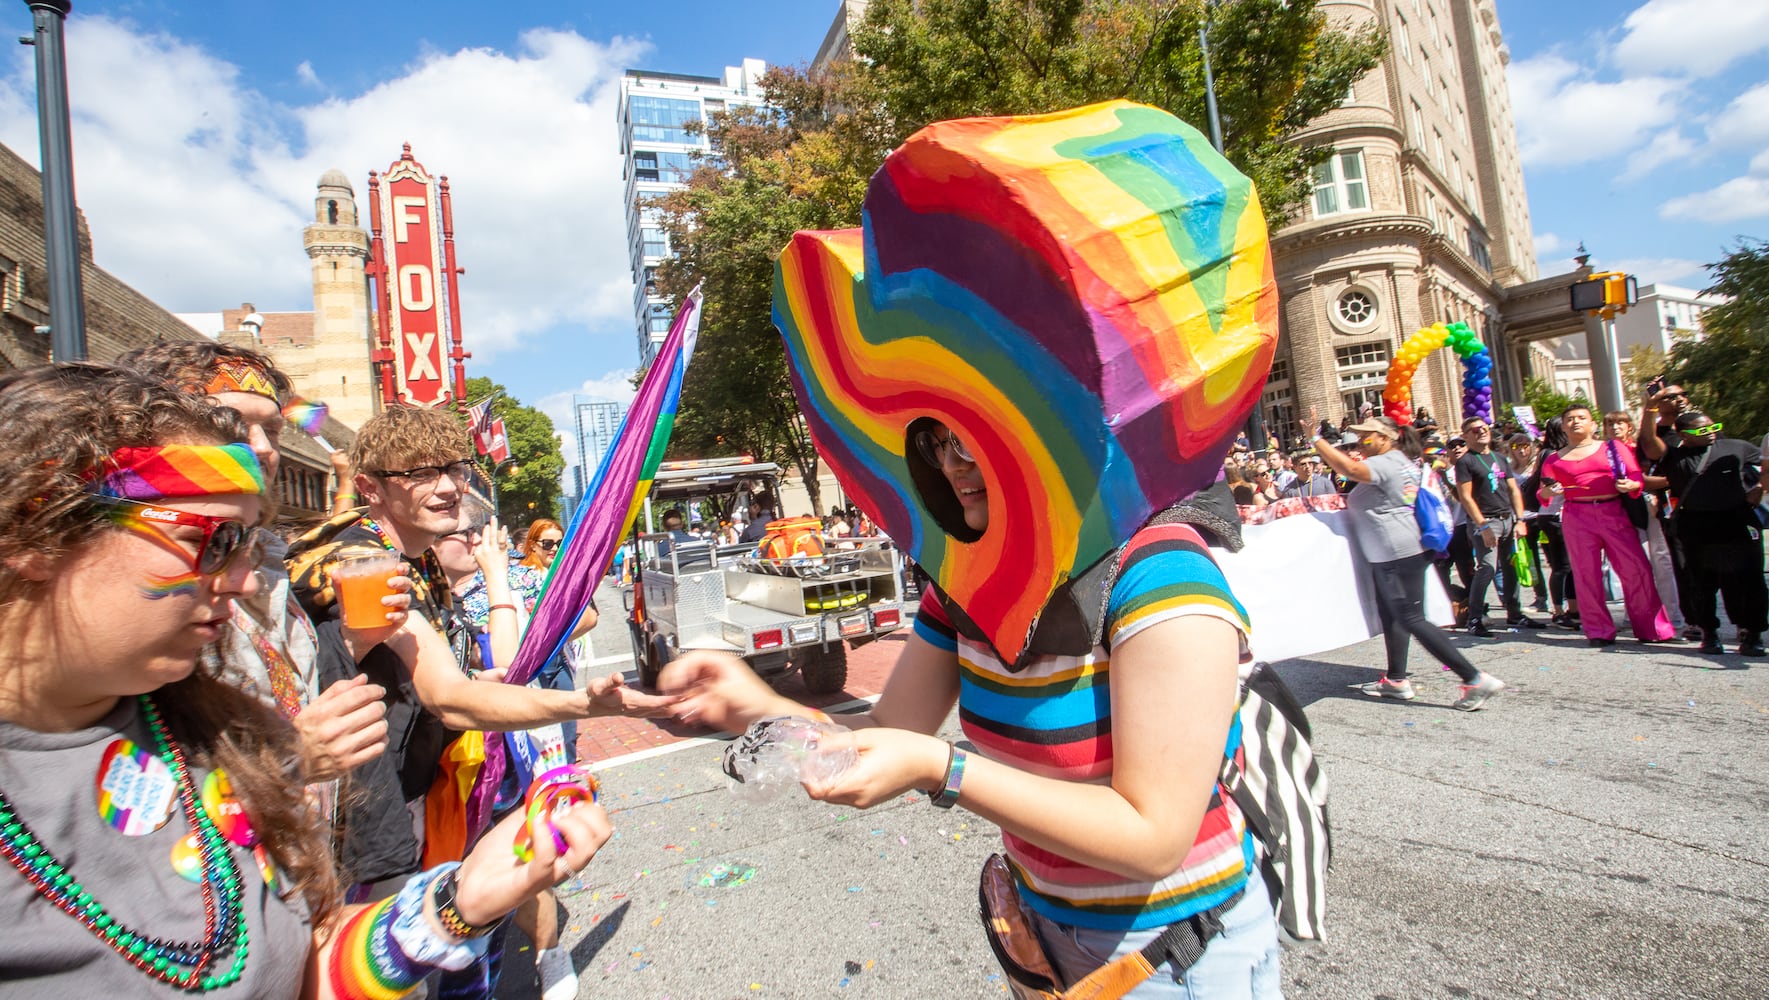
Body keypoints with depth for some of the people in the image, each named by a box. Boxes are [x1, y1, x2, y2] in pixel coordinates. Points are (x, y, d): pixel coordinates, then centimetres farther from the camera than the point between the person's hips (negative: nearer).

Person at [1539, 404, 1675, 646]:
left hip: (1615, 513, 0)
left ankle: (1651, 628, 8)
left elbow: (1637, 476, 7)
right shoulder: (1554, 459, 11)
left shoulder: (1613, 448, 13)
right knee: (1587, 574, 1)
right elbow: (1543, 493, 7)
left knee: (1636, 570, -3)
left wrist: (1630, 485, -14)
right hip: (1577, 517, 0)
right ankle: (1599, 631, 9)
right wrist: (1548, 492, -15)